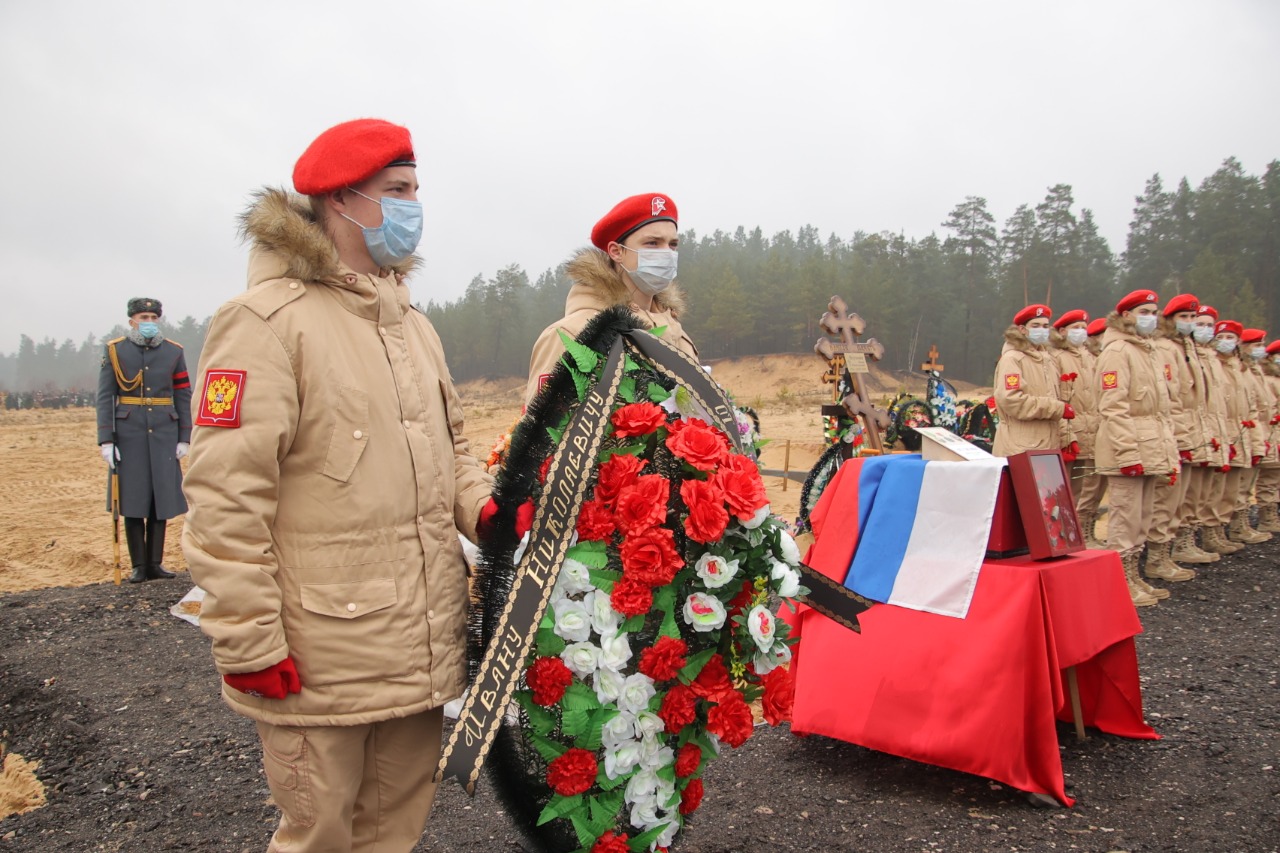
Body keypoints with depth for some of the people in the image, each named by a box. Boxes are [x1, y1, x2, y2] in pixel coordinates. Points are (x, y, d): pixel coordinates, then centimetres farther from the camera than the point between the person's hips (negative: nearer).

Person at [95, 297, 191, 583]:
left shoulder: (174, 352, 6)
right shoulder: (114, 351, 1)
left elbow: (183, 397, 6)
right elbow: (105, 398, -2)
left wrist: (184, 438, 0)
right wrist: (105, 440, -9)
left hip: (163, 436, 1)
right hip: (129, 436, -1)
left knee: (161, 499, 5)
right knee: (132, 500, 3)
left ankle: (155, 563, 15)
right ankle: (139, 566, 12)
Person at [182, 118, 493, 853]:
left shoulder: (414, 324, 13)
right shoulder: (268, 322, -13)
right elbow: (226, 499, -16)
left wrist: (481, 505, 2)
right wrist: (249, 645, -15)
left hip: (423, 649, 7)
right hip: (322, 665, -7)